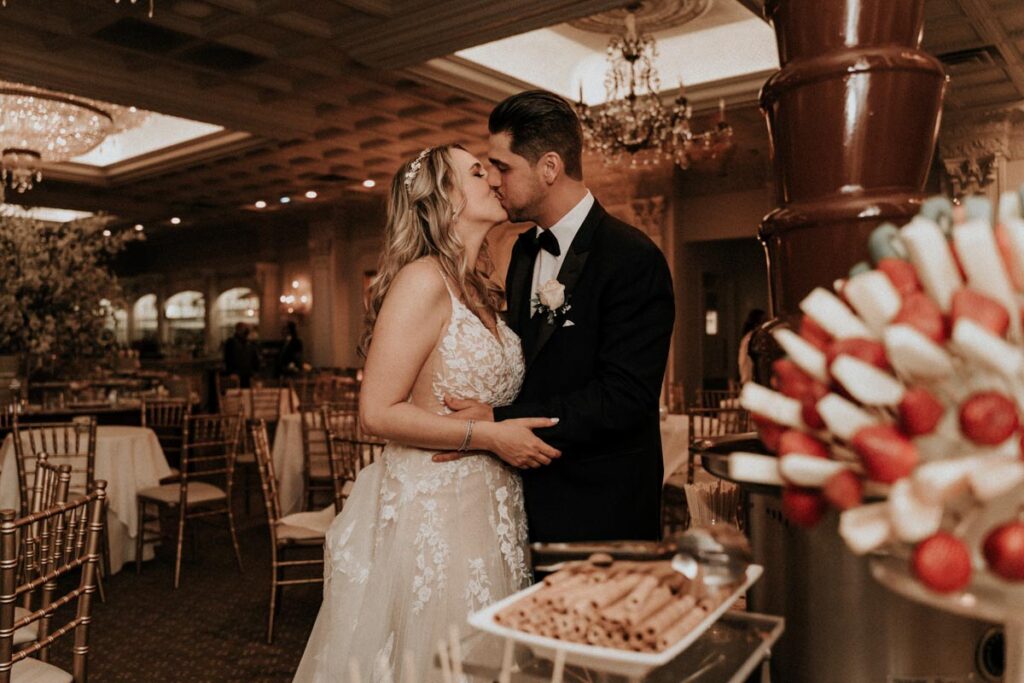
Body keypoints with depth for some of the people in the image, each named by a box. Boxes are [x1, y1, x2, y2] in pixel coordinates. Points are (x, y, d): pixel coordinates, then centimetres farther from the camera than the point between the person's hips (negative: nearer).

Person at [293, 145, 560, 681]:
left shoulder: (479, 290, 10)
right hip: (429, 511, -8)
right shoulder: (423, 281, -15)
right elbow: (378, 412, -19)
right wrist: (490, 437, -18)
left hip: (488, 509, 8)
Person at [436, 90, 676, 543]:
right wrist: (482, 416, -2)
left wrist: (500, 421, -24)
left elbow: (625, 397, -23)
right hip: (528, 492, 7)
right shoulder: (524, 250, 8)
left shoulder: (633, 258, -17)